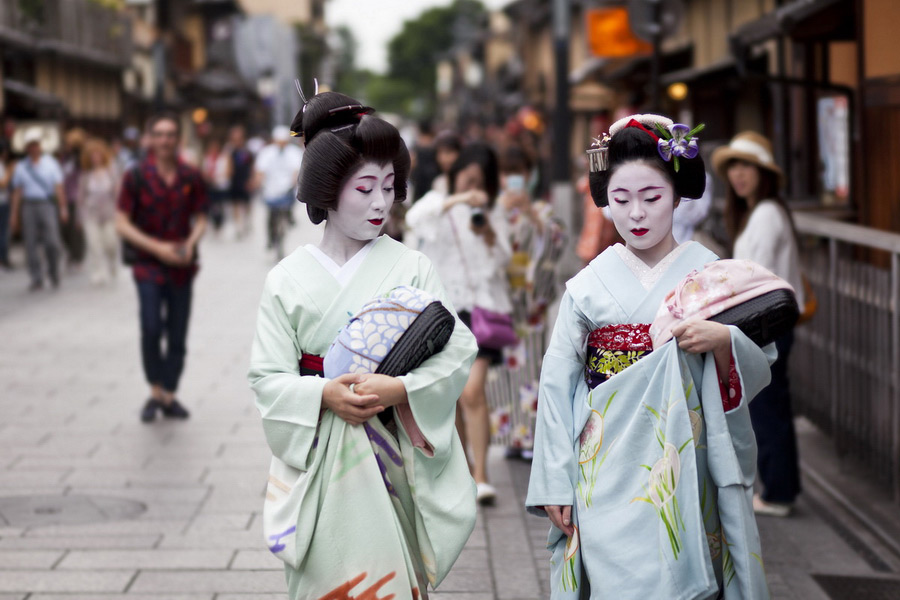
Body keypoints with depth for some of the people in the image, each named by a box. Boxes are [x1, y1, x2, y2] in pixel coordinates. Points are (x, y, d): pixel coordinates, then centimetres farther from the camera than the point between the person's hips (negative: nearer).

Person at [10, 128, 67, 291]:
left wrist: (63, 208, -6)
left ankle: (53, 273, 13)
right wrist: (14, 215, 8)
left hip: (47, 205, -2)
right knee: (30, 244, -1)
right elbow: (17, 192, 11)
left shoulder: (50, 163, 7)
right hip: (28, 206, 2)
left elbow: (58, 187, 3)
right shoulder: (21, 167, 10)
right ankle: (37, 279, 8)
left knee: (52, 242, -10)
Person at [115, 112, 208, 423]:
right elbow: (122, 223, -5)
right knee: (151, 329, -17)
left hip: (182, 267, 3)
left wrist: (190, 243, -12)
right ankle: (155, 391, 1)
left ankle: (169, 395, 18)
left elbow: (200, 218, 9)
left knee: (178, 336, 6)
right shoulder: (137, 176, -5)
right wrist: (157, 247, -15)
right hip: (149, 265, -3)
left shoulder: (191, 177, 3)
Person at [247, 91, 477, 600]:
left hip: (393, 458, 0)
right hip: (320, 462, 0)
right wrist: (324, 395, -19)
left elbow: (458, 350, -6)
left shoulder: (410, 268, -1)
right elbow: (268, 378, -1)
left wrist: (400, 389, -21)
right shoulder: (289, 279, 0)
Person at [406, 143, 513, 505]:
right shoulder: (438, 205, 8)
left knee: (473, 391, -14)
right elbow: (414, 219, -16)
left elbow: (502, 261, 2)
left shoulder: (492, 213, 9)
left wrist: (488, 234, -16)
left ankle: (480, 476, -15)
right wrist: (456, 200, -25)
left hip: (480, 306, -2)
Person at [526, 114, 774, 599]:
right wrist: (554, 482, 0)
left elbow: (756, 369, 3)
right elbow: (556, 383, 4)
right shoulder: (588, 286, 3)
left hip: (684, 462, 0)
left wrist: (722, 341, -19)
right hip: (608, 465, 0)